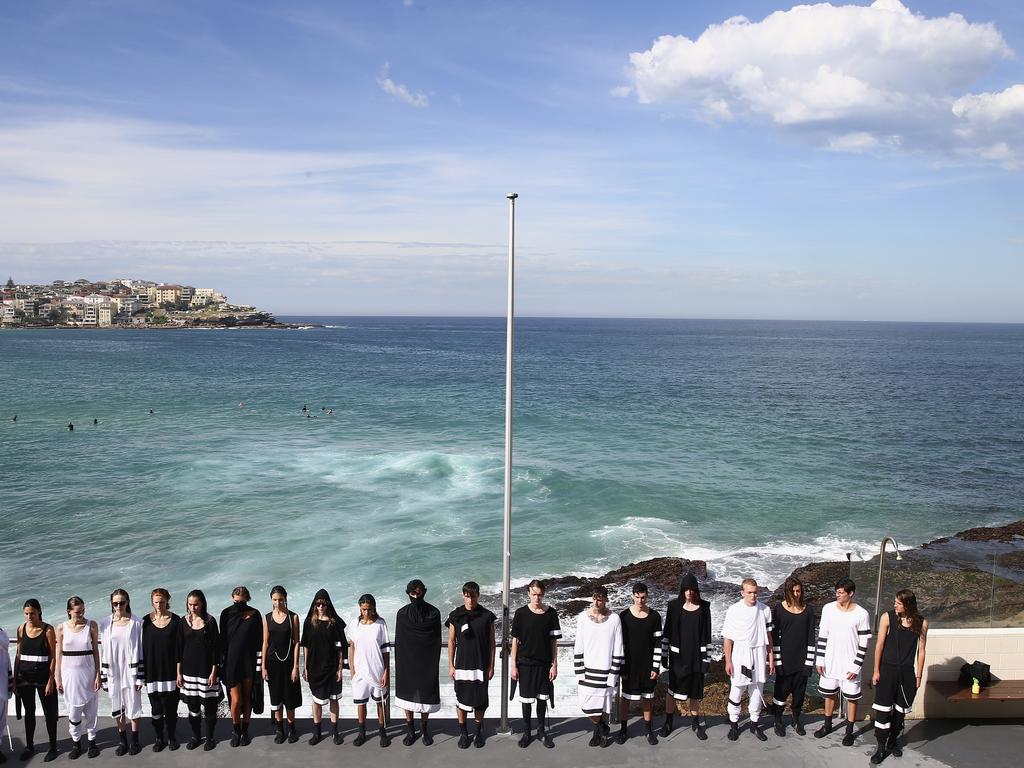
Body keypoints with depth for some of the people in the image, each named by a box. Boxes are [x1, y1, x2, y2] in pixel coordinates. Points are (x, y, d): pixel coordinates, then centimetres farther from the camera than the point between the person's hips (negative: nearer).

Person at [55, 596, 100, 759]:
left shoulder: (91, 625, -4)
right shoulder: (62, 628, -2)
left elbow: (96, 651, 1)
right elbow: (59, 654, 4)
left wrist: (98, 675, -2)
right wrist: (58, 679, 4)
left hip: (87, 672, 0)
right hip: (69, 673, 0)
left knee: (90, 709, 6)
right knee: (73, 711, 5)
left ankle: (92, 741, 21)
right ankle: (76, 743, 21)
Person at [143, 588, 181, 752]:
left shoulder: (175, 620, -3)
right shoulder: (146, 621, 0)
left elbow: (179, 647, -1)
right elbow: (143, 646, 3)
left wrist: (179, 671, -4)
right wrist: (143, 671, 0)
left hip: (170, 671, -1)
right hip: (152, 671, 1)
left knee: (170, 707, 3)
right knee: (156, 707, 6)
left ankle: (171, 737, 19)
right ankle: (159, 738, 21)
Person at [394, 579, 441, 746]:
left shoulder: (434, 613, -4)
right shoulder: (402, 613, -1)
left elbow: (437, 640, -1)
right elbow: (398, 640, 2)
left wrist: (435, 662, -5)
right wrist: (399, 662, -2)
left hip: (426, 663, -1)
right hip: (407, 662, 1)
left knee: (426, 694, 4)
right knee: (408, 694, 5)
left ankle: (424, 729, 19)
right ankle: (410, 730, 16)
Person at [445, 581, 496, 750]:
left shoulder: (487, 616, -3)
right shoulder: (455, 616, -2)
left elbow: (491, 642, 2)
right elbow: (451, 641, 4)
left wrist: (491, 666, 0)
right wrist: (451, 666, 1)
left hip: (481, 666, 0)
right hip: (462, 665, 0)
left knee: (480, 700, 5)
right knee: (461, 699, 5)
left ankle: (479, 731, 23)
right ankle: (463, 732, 19)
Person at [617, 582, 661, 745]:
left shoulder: (654, 616, -3)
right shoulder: (624, 616, -7)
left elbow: (657, 643, 0)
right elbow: (620, 643, -3)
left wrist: (655, 667, -3)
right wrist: (621, 667, -6)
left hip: (647, 664, 1)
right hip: (628, 664, -1)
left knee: (647, 697, 10)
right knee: (625, 696, 7)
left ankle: (649, 730, 24)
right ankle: (623, 729, 20)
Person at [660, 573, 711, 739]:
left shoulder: (704, 607, -2)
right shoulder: (674, 605, -4)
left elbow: (706, 633, 2)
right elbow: (667, 631, 0)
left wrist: (706, 658, 0)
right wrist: (664, 655, 0)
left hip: (696, 655, 1)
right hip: (677, 655, -1)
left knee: (695, 689, 10)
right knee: (673, 687, 5)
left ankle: (695, 721, 25)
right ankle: (669, 721, 20)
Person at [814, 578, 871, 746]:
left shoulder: (861, 615, -13)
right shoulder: (828, 609, -5)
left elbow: (863, 643, -9)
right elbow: (822, 635, 1)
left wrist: (856, 666, -12)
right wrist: (820, 660, 0)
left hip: (850, 665, -3)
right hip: (830, 662, 3)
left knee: (851, 698, 8)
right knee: (829, 694, 16)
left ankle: (849, 731, 24)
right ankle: (827, 725, 34)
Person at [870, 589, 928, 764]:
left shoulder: (921, 622, -4)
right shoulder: (887, 617, -9)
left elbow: (921, 650, 4)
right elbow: (880, 645, -4)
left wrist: (918, 675, 4)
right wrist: (876, 671, -3)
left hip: (907, 671, 2)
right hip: (887, 669, -2)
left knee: (900, 710, 13)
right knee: (883, 709, -4)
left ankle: (893, 741, 31)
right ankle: (881, 746, 6)